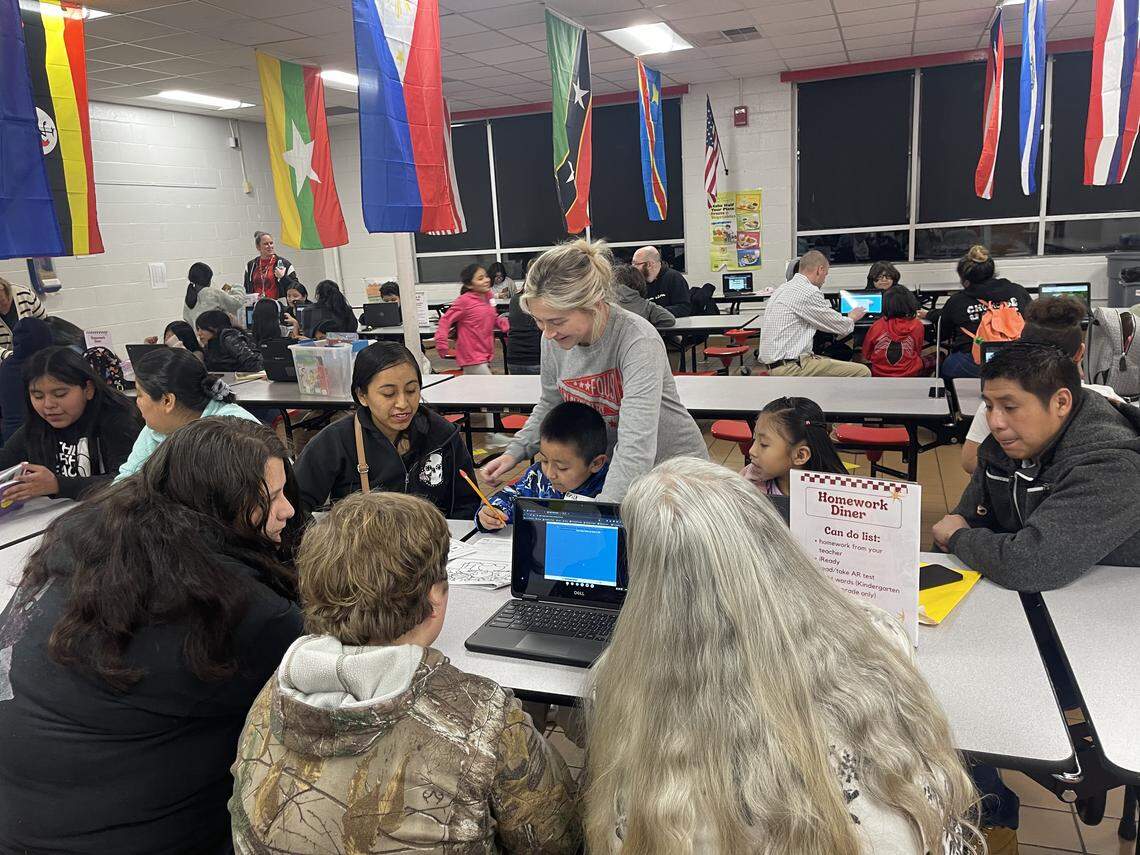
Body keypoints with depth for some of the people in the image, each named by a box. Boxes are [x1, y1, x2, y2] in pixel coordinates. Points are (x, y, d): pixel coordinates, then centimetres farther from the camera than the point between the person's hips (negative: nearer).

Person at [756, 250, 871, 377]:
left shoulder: (783, 288, 15)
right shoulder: (809, 292, -13)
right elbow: (842, 328, -4)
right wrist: (852, 317, 18)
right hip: (791, 367, -10)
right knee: (863, 372, -9)